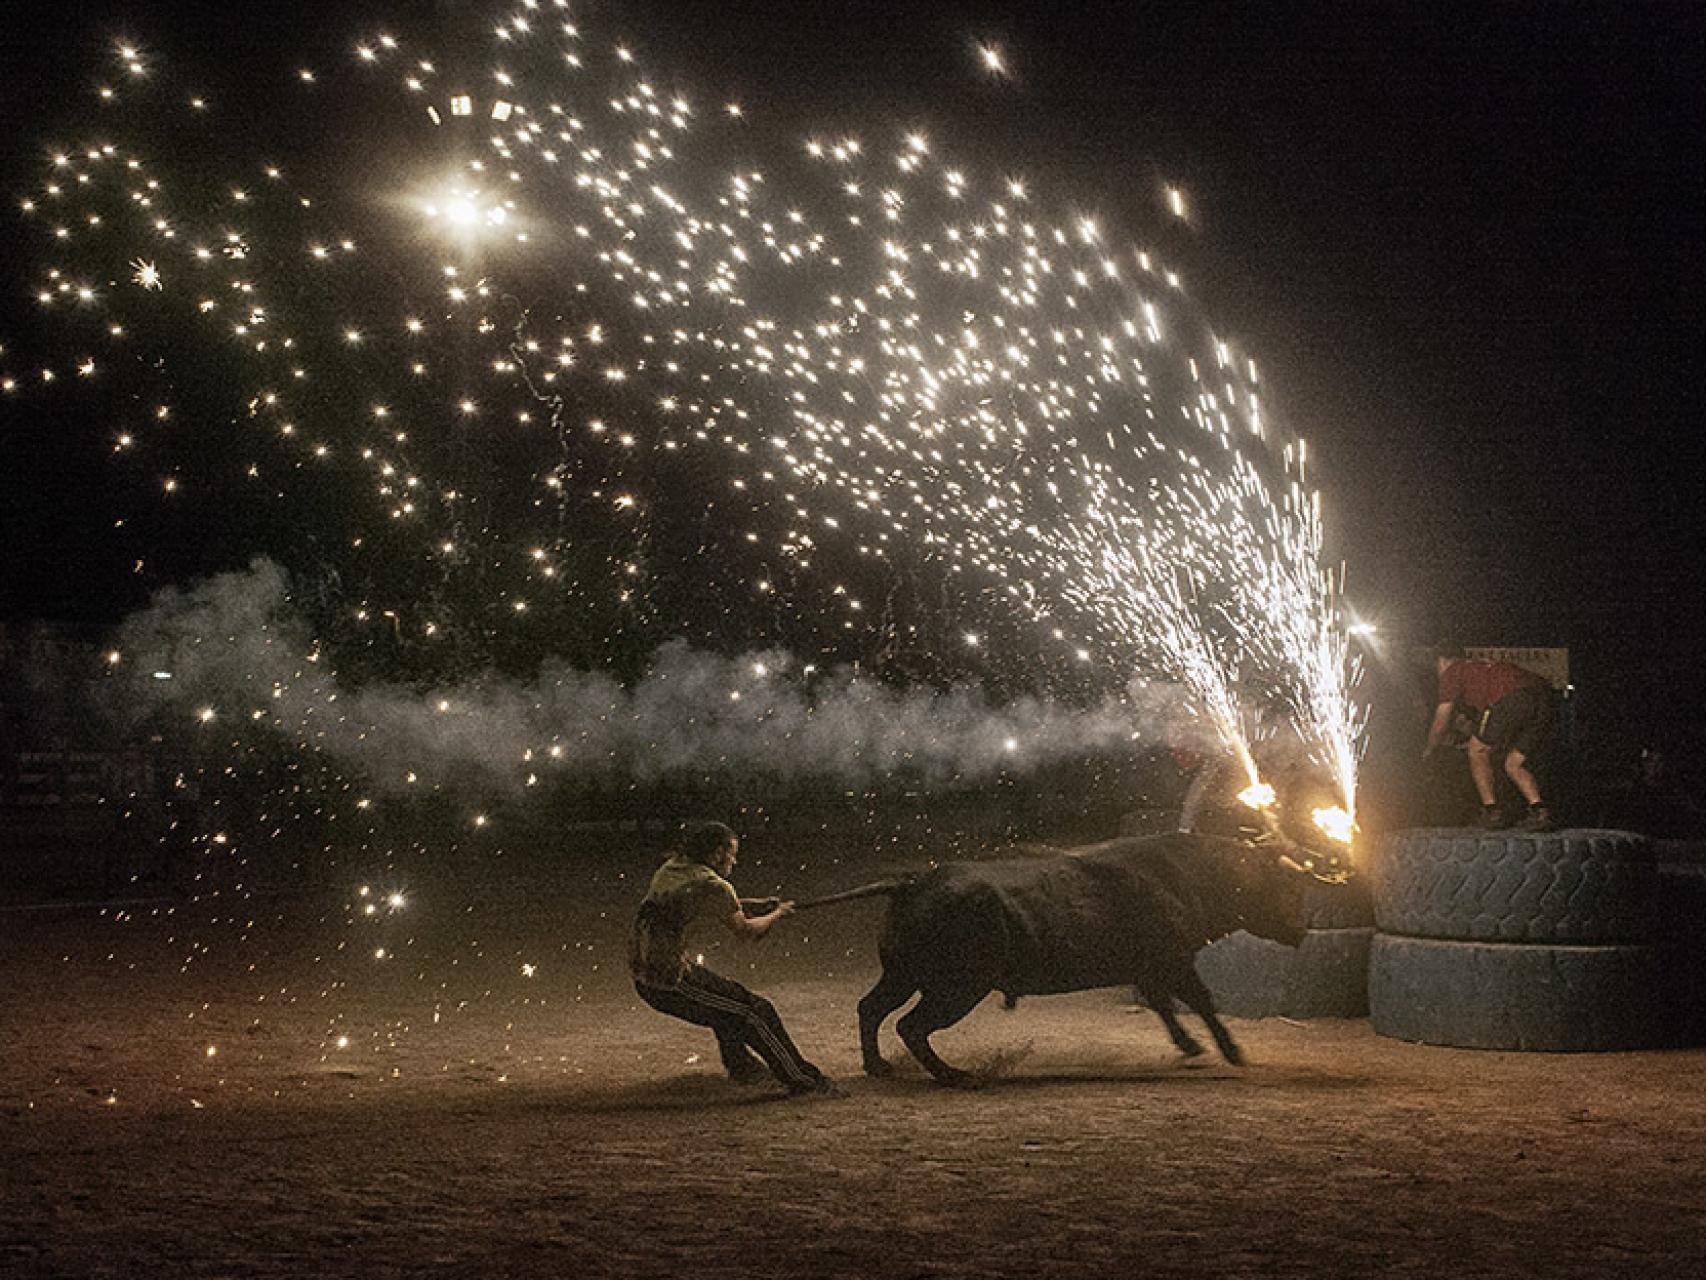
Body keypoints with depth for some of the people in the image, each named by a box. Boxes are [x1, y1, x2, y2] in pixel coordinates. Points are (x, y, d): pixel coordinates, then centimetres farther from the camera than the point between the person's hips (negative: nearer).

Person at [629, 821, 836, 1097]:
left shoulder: (673, 867, 10)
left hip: (643, 976, 9)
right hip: (669, 982, -9)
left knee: (727, 996, 31)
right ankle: (801, 1081, 3)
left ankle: (740, 1065, 46)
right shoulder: (711, 885, -15)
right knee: (757, 1012, -1)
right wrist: (778, 915, 10)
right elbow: (745, 932, -7)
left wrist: (761, 905, 19)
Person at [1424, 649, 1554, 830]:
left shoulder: (1452, 671, 19)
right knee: (1514, 765, 18)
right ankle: (1539, 811, 1)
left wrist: (1429, 751, 36)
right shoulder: (1481, 665, 40)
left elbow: (1440, 724, 19)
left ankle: (1491, 812, 8)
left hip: (1512, 698, -7)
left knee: (1478, 752, 12)